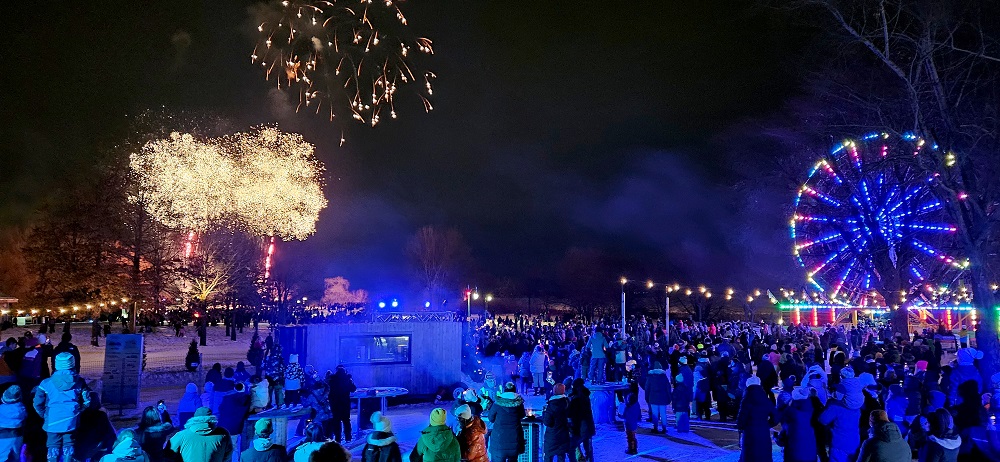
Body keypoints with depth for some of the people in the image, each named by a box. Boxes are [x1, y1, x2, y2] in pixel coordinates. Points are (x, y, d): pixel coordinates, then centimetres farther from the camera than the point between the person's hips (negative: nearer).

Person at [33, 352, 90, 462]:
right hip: (71, 421, 1)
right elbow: (87, 402, -2)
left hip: (53, 421, -1)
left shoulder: (47, 383, -7)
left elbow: (37, 403, -3)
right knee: (68, 445, 14)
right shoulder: (79, 382, -5)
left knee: (53, 446, 13)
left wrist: (44, 414, 14)